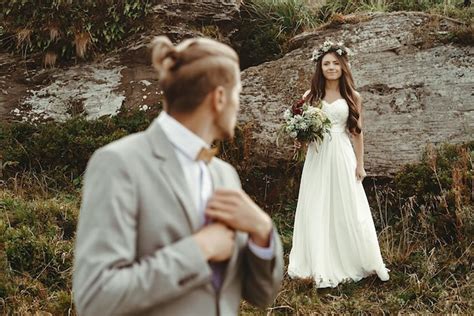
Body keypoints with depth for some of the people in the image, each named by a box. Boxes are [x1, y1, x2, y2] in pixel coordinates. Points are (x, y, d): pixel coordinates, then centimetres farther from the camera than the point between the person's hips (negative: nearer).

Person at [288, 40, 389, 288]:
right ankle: (321, 268, 10)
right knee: (317, 212, 2)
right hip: (317, 158, 1)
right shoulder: (310, 96, 6)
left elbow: (357, 133, 5)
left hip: (343, 158, -1)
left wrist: (360, 164, 3)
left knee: (347, 210, 3)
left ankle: (351, 263, 17)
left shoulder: (352, 97, 5)